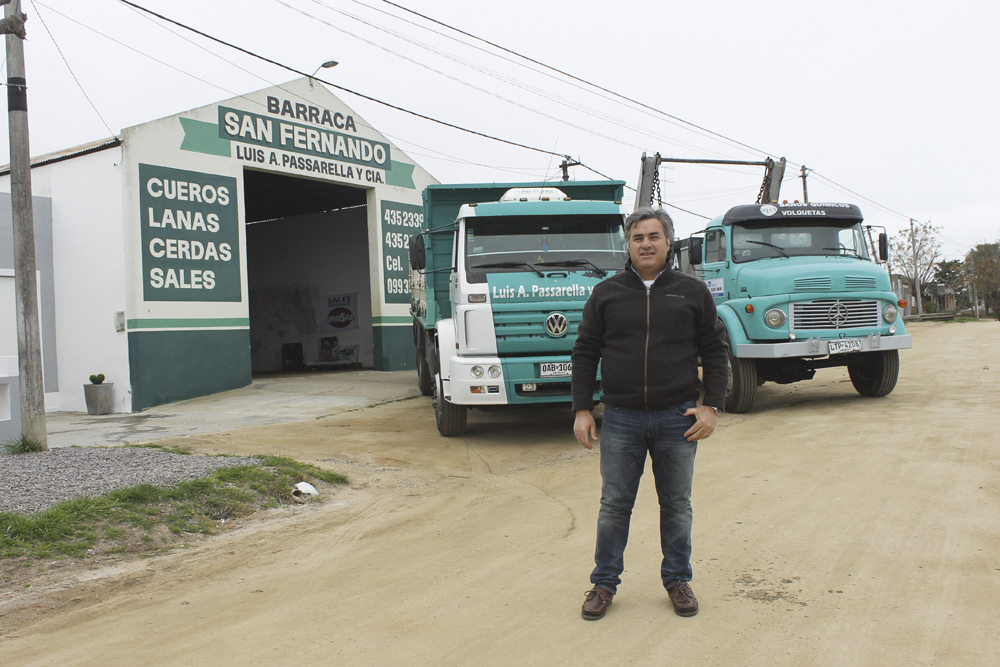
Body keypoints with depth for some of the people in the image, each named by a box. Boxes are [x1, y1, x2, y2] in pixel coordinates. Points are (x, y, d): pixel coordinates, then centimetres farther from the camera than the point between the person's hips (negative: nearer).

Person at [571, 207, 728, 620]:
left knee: (676, 505, 12)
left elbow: (715, 352, 7)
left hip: (677, 418, 0)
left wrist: (712, 406, -3)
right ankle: (604, 583, 21)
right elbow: (585, 354, 6)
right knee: (614, 505, 6)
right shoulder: (606, 294, 5)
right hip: (620, 419, 0)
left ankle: (678, 580, 28)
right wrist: (581, 409, -1)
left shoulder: (693, 292, 5)